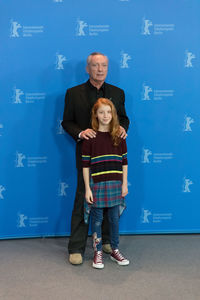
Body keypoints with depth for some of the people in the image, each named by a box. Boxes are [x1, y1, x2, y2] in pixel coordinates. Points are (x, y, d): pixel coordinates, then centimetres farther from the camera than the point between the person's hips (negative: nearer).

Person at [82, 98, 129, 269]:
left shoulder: (119, 136, 3)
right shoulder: (90, 137, -5)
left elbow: (124, 162, 7)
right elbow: (85, 165, -5)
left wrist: (124, 184, 3)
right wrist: (87, 188, -8)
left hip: (115, 184, 2)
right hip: (97, 184, -2)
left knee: (114, 218, 11)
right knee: (97, 219, 7)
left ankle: (115, 251, 27)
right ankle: (98, 253, 21)